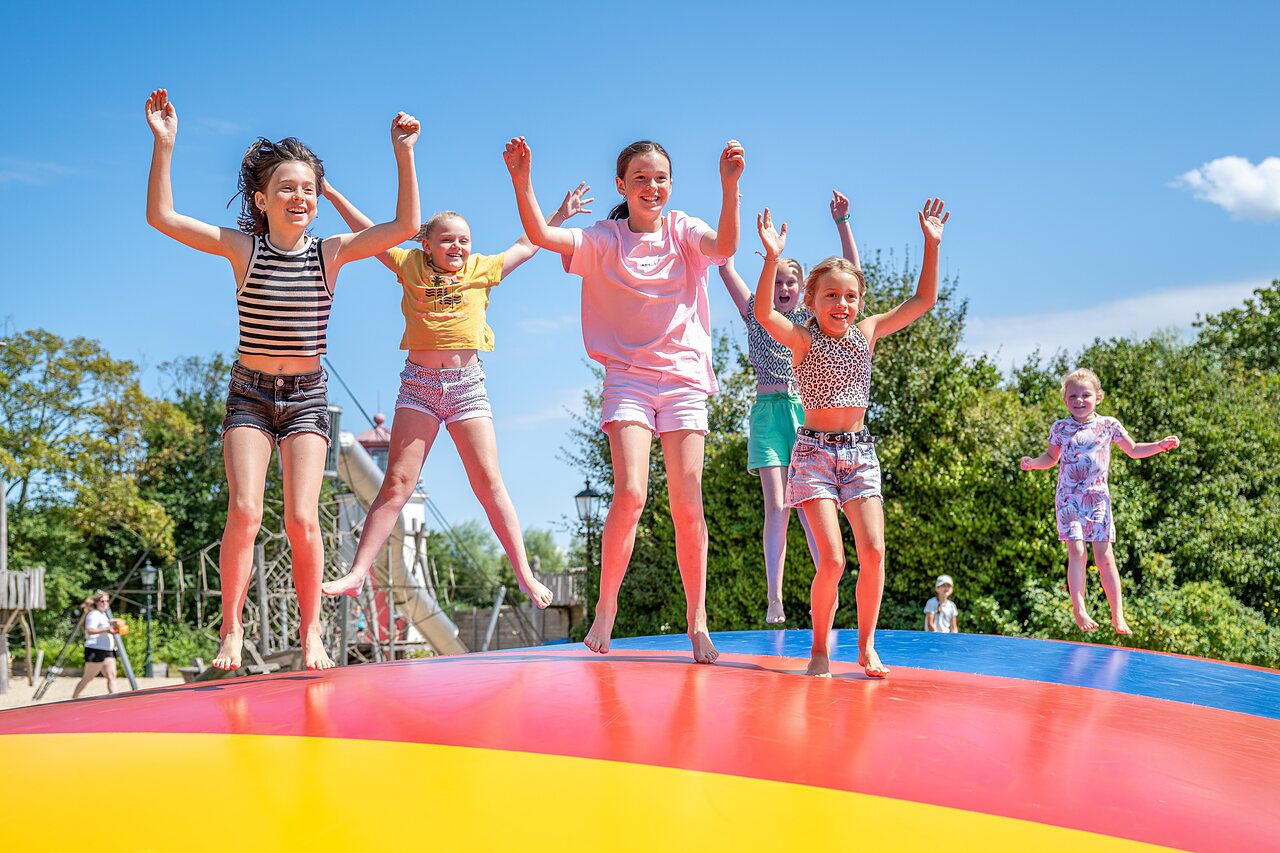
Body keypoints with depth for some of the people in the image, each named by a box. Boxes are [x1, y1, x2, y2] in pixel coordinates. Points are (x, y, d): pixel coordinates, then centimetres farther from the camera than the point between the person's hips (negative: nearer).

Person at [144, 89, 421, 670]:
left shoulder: (330, 252, -4)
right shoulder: (243, 248, -5)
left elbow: (405, 226, -11)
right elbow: (161, 217, -10)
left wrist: (403, 154, -16)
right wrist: (164, 145, -18)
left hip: (307, 395, 0)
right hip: (249, 393, 0)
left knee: (302, 519, -10)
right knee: (244, 511, -15)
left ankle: (311, 633, 6)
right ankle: (231, 629, 0)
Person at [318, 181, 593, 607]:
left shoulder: (482, 269, 9)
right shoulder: (411, 267, 7)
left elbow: (527, 244, 22)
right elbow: (368, 232, 10)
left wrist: (560, 215, 23)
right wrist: (331, 193, 9)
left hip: (467, 383, 0)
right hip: (418, 383, 0)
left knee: (489, 482, -2)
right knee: (397, 481, -5)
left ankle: (525, 574, 2)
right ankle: (357, 573, -3)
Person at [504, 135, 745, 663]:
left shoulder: (682, 231, 5)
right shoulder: (603, 239, 3)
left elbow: (725, 246, -16)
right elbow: (540, 235, -11)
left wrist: (729, 185, -30)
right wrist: (522, 180, -25)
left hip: (684, 377, 1)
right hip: (628, 376, -1)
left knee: (688, 504, -2)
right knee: (629, 492, -16)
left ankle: (697, 620, 9)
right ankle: (606, 605, 3)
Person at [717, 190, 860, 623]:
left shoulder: (814, 318, 12)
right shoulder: (756, 314, 11)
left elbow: (851, 271, 6)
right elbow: (725, 264, 6)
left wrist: (842, 222, -2)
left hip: (808, 412, 0)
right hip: (769, 412, 0)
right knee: (777, 507, -9)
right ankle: (774, 600, -9)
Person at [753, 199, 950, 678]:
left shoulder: (866, 333, 8)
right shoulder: (803, 338, -4)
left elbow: (923, 301, 9)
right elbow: (764, 314, -24)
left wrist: (931, 246, 1)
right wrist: (772, 258, -35)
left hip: (860, 452, 4)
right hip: (815, 452, -4)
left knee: (873, 551, -9)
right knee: (832, 559, -12)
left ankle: (866, 647, 5)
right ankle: (820, 648, 5)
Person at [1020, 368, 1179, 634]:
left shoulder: (1108, 425, 6)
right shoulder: (1060, 428, 6)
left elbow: (1134, 450, 17)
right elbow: (1051, 457, 19)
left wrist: (1160, 445, 4)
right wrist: (1032, 463, 0)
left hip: (1098, 499, 0)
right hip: (1069, 498, 0)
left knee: (1104, 556, -2)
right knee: (1077, 552, -11)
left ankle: (1118, 615, 3)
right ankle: (1079, 610, -10)